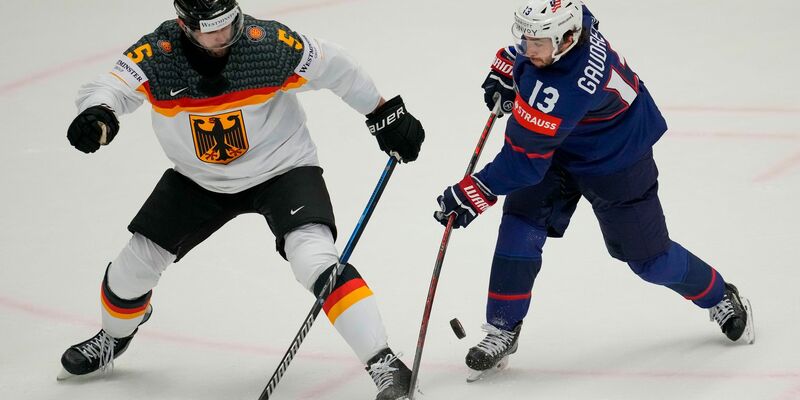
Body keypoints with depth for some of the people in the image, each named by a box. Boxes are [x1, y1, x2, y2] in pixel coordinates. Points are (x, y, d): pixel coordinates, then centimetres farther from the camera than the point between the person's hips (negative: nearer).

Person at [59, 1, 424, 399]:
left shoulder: (270, 44, -25)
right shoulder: (156, 55, -22)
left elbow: (335, 67, -11)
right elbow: (106, 89, -29)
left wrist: (386, 115, -3)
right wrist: (97, 114, -54)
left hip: (281, 168, -3)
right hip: (198, 179, 3)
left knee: (314, 258, -26)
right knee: (137, 261, 7)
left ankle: (384, 365, -22)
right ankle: (114, 337, 41)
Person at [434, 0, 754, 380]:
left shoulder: (563, 91, -44)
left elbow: (524, 160, -37)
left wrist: (472, 195, -33)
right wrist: (504, 70, 4)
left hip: (616, 161, -7)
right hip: (557, 143, 7)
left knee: (647, 256, 7)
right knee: (521, 226, -7)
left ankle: (720, 298, 34)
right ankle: (502, 329, 4)